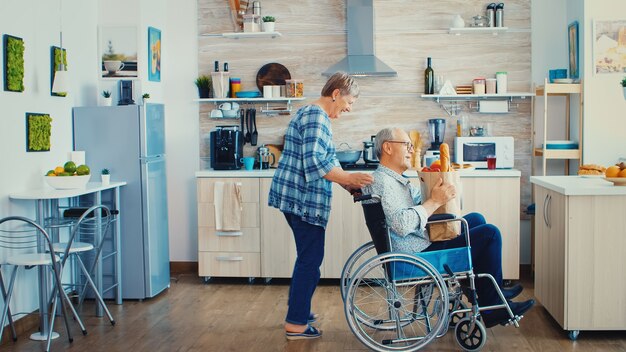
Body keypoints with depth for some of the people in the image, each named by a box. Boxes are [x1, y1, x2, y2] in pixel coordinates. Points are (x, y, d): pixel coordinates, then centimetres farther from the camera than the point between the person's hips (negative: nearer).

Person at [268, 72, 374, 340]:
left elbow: (324, 159, 22)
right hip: (304, 198, -11)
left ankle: (298, 310, 30)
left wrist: (348, 181, 13)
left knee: (307, 256, 20)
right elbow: (315, 163, -24)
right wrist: (350, 179, -19)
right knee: (311, 259, -4)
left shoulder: (310, 113, 18)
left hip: (294, 195, 11)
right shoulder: (317, 117, -16)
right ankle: (296, 324, 2)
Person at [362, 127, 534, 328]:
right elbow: (402, 224, -32)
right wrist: (435, 201, -23)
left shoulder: (396, 180, 15)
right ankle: (491, 308, 6)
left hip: (422, 243, 12)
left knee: (476, 219, 22)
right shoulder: (382, 181, -21)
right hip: (418, 256, -12)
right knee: (489, 233, -7)